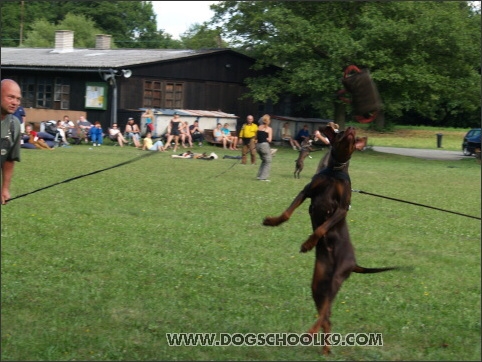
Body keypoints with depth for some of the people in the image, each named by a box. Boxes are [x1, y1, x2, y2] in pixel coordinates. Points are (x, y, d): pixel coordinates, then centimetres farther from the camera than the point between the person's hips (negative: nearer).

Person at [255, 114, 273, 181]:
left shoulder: (259, 127, 10)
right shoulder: (269, 129, -5)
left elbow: (256, 137, 12)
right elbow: (269, 140, -9)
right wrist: (266, 138, 8)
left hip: (258, 145, 6)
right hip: (264, 145, -6)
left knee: (263, 161, 23)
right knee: (268, 162, 4)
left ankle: (259, 175, 19)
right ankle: (263, 177, -4)